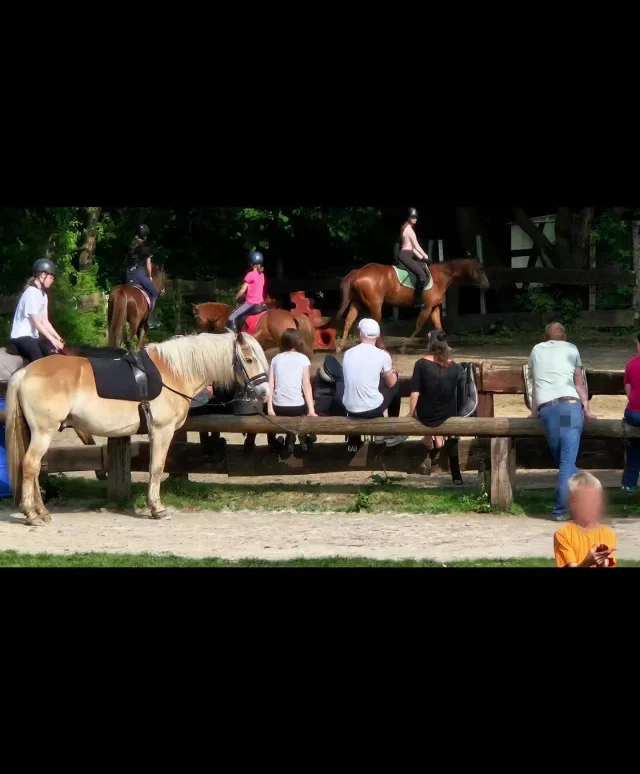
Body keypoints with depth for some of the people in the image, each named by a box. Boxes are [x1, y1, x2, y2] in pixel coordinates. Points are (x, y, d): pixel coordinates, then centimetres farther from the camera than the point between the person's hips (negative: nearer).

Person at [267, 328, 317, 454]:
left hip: (278, 407, 3)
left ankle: (290, 438, 19)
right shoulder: (303, 359, 1)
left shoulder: (276, 359, 8)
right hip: (298, 407, -3)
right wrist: (311, 410, -6)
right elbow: (306, 385, -5)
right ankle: (304, 437, 26)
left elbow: (270, 385, 2)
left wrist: (269, 408, 0)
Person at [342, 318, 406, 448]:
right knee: (396, 387, 25)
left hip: (350, 409, 4)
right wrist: (392, 373, 29)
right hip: (372, 410, -4)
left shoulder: (348, 353, 1)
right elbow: (390, 383, 6)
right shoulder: (382, 355, -10)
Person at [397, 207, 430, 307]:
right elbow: (416, 245, -11)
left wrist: (421, 257, 16)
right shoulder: (409, 229, -12)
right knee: (422, 275, -22)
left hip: (408, 255, 11)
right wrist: (425, 256, -2)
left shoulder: (407, 228, 19)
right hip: (405, 255, -11)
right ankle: (417, 301, -22)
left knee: (427, 272, 13)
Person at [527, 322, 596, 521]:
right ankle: (561, 509, -14)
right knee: (567, 461, -6)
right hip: (571, 405, -2)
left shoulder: (536, 350, 23)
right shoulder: (571, 349, 17)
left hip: (547, 408, 2)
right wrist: (587, 409, 21)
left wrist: (534, 412, 34)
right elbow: (580, 383, 16)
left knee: (561, 458, 12)